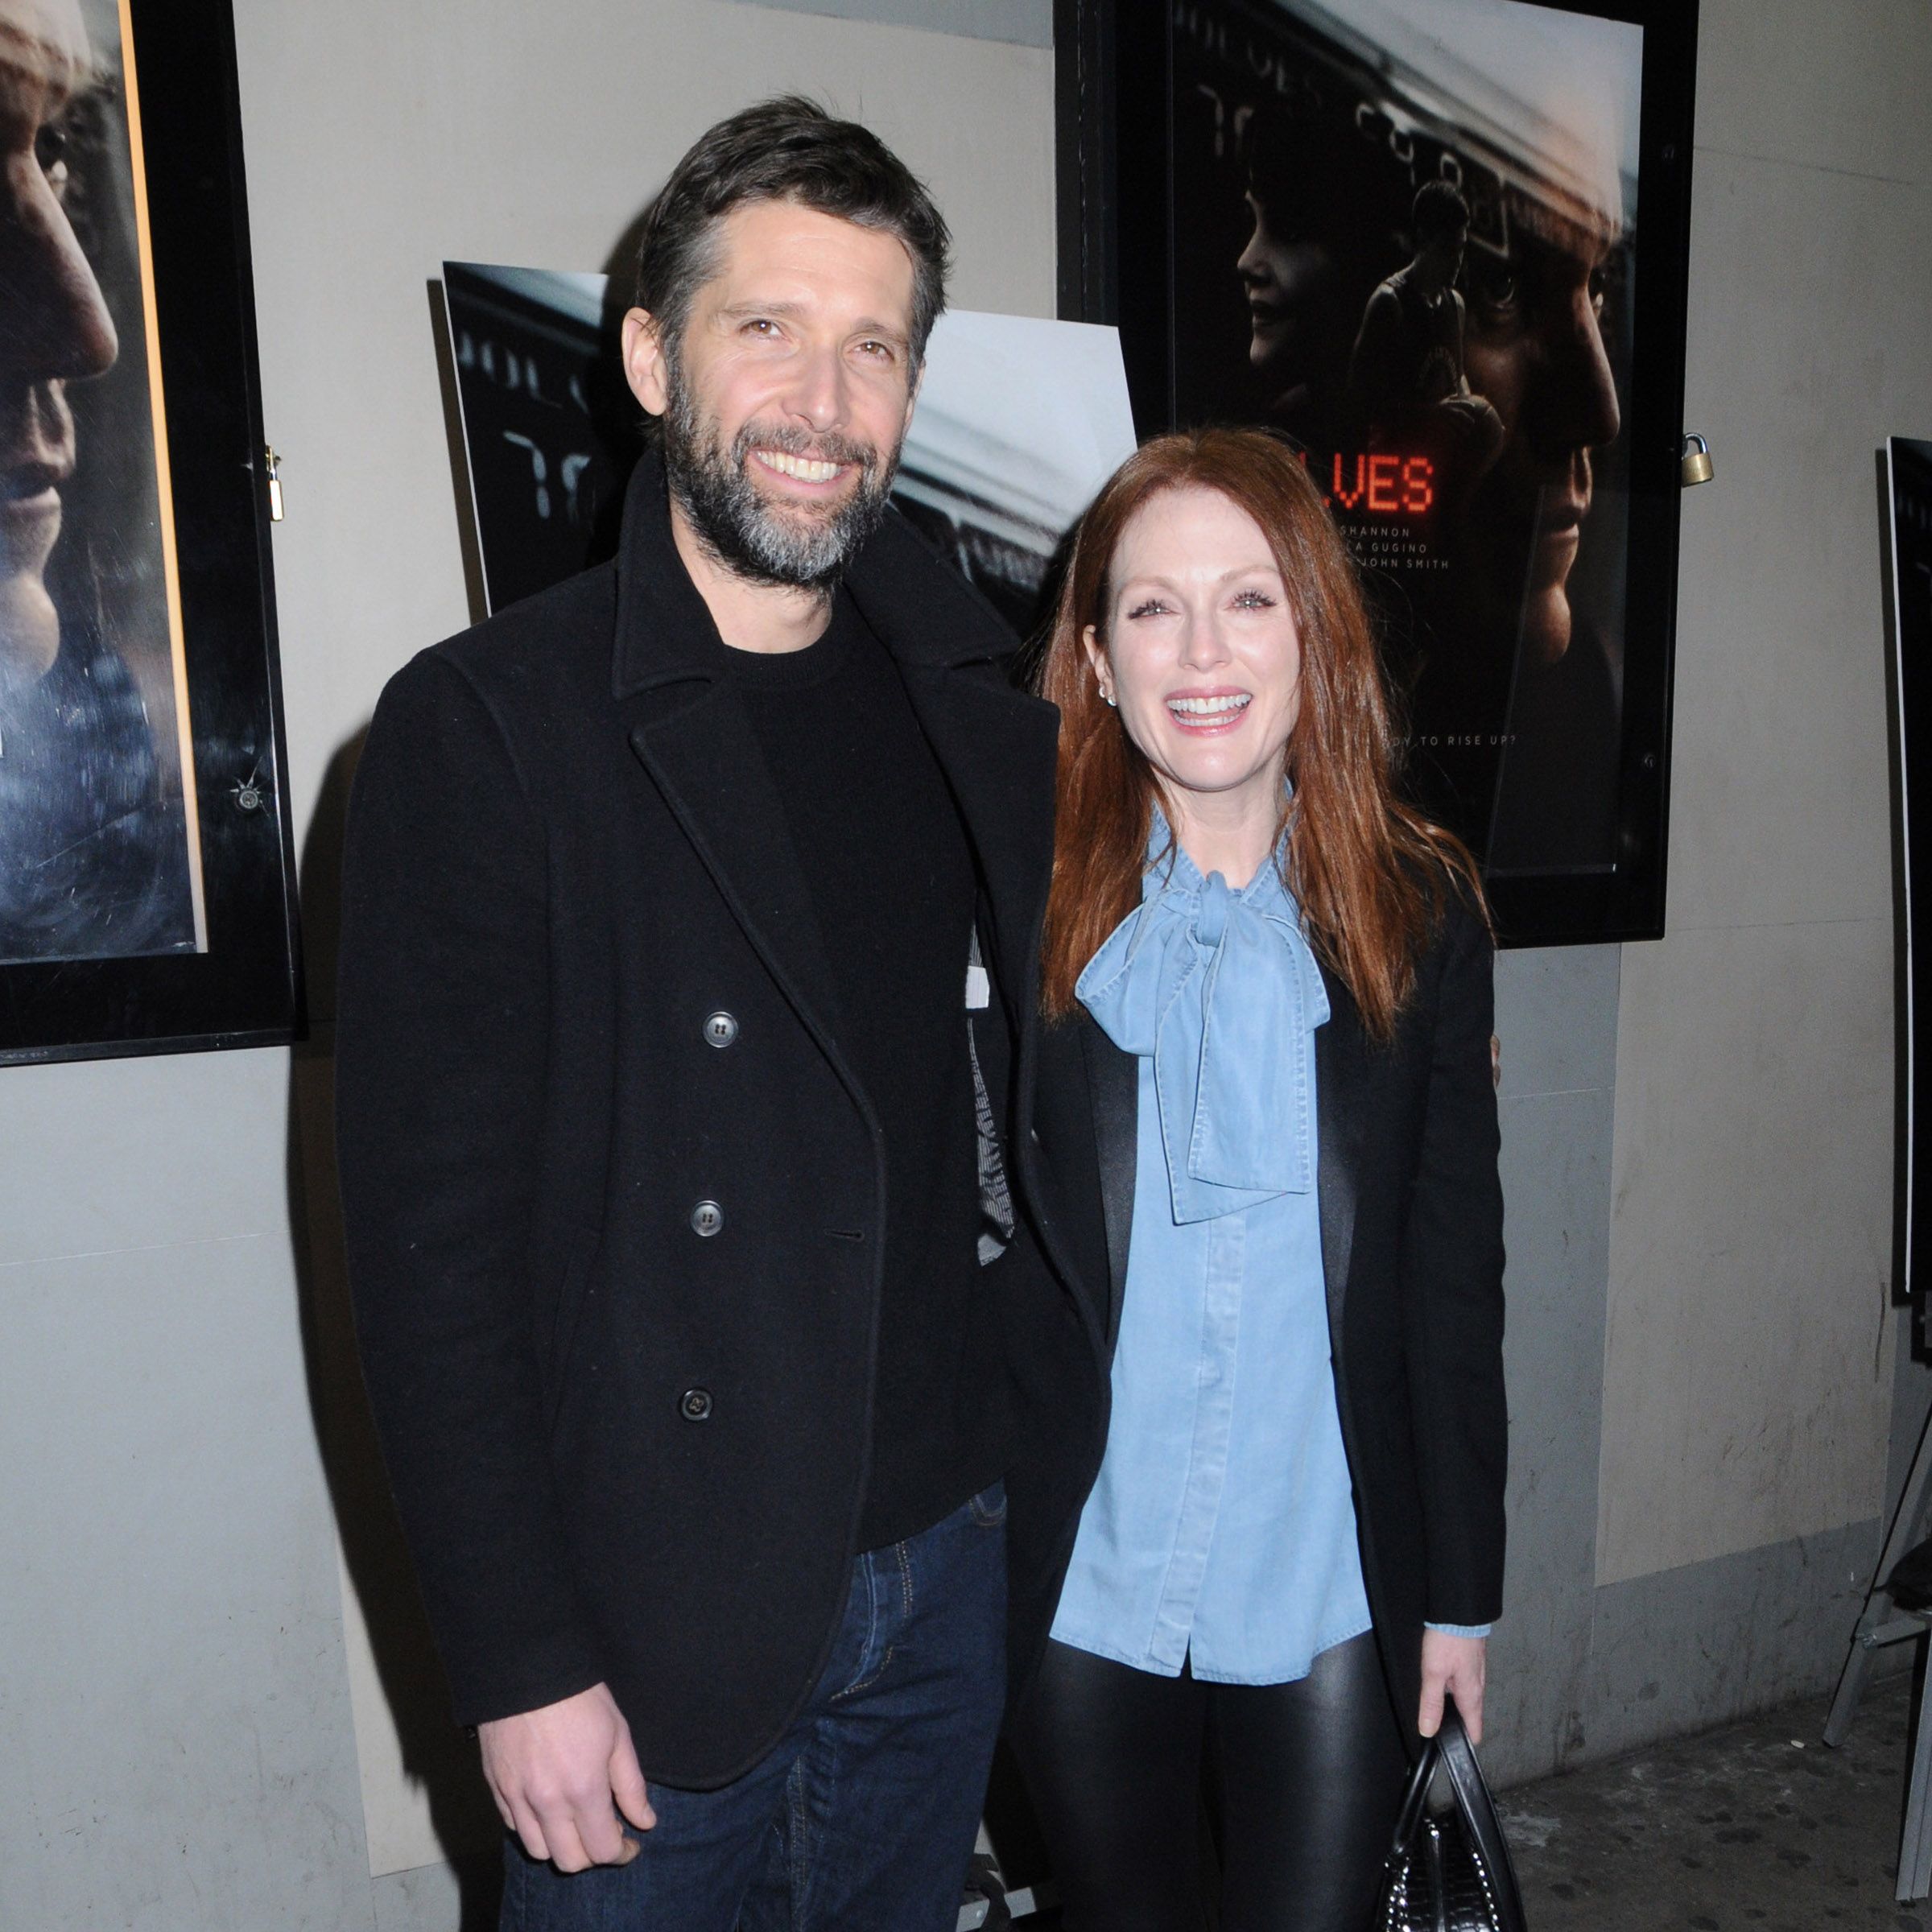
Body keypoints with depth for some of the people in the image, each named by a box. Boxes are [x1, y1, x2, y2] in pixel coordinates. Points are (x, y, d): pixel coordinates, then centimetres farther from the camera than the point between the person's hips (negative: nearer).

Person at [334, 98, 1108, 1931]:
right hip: (655, 1620, -4)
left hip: (951, 1572, 5)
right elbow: (432, 1234, -13)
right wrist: (520, 1668, -12)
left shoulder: (981, 717, 3)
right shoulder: (484, 726, -12)